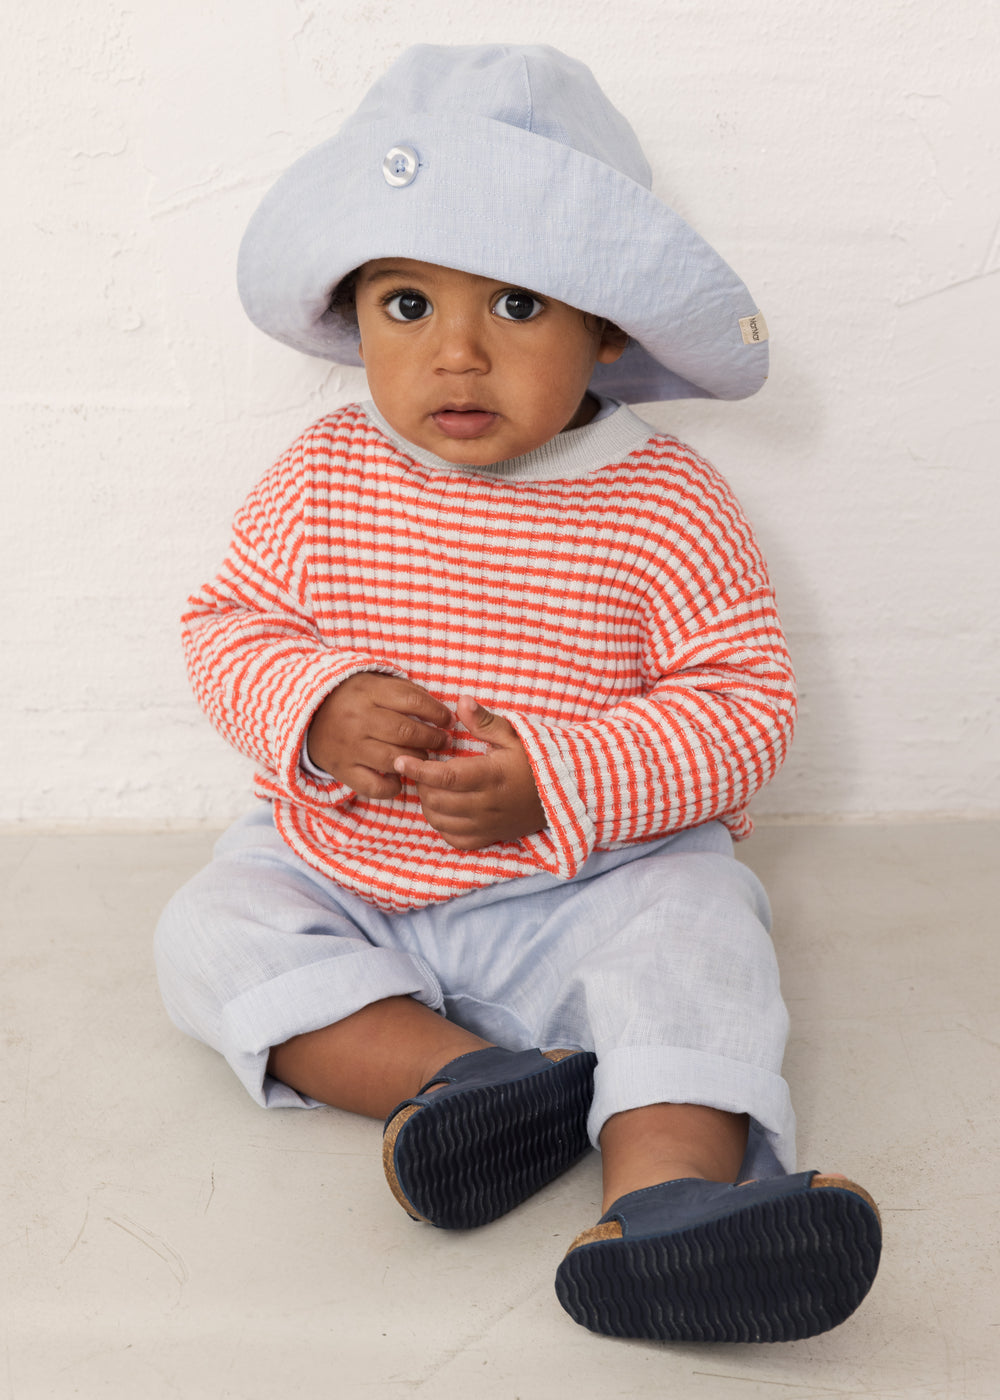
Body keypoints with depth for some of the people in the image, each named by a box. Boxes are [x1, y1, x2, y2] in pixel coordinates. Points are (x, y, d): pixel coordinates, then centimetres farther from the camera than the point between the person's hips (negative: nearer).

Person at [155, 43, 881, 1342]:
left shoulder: (667, 506, -12)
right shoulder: (322, 480, -3)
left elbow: (740, 706, -12)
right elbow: (228, 623, 3)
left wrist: (560, 782, -25)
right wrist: (317, 707, -20)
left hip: (595, 882, -3)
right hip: (342, 876, 4)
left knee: (691, 938, -28)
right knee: (210, 931, -15)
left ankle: (664, 1197, -40)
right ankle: (472, 1075, -27)